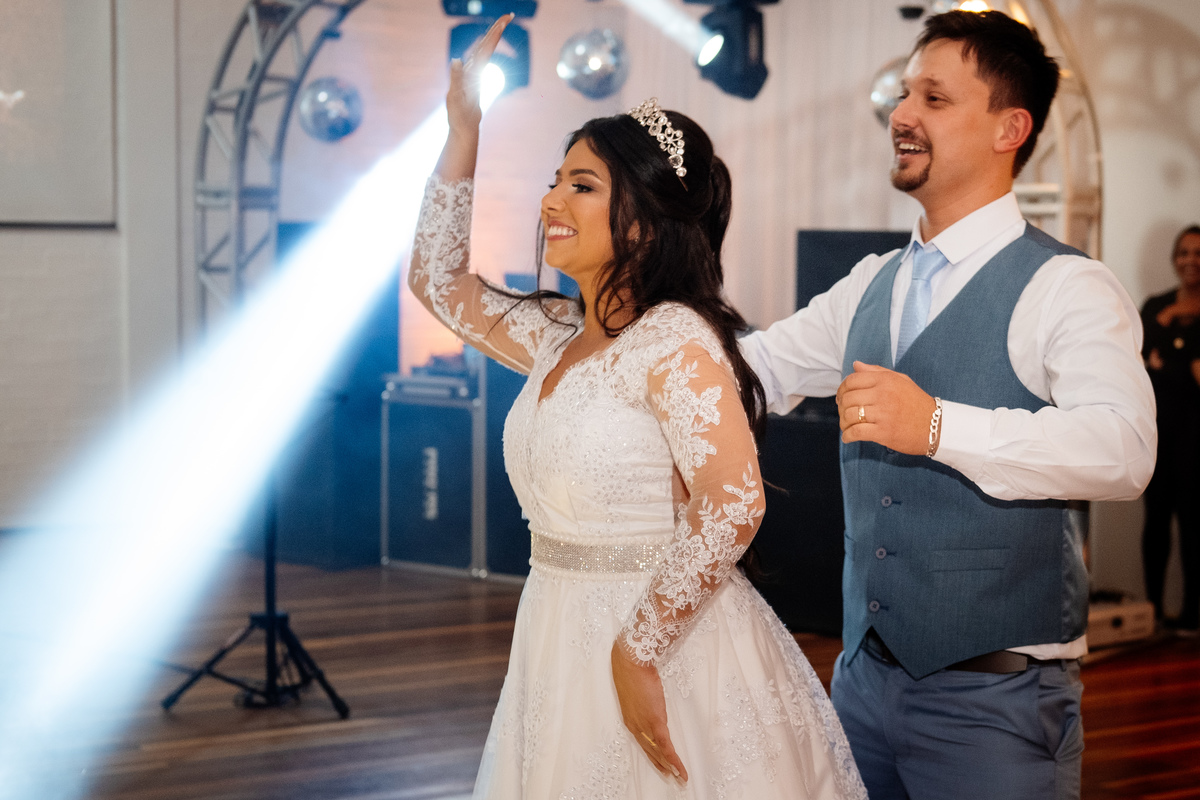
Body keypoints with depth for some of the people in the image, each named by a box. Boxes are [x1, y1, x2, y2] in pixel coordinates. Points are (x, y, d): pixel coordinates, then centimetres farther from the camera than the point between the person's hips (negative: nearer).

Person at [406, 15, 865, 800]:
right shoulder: (559, 337, 7)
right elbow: (440, 280, 20)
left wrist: (636, 650, -21)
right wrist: (464, 130, 14)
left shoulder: (673, 339, -16)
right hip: (562, 639, 8)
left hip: (667, 644, -8)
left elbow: (734, 506, -25)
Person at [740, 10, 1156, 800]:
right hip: (865, 670, 7)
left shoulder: (1065, 288, -11)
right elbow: (755, 369, 22)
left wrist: (939, 426, -34)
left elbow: (1123, 447, -27)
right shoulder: (873, 286, 12)